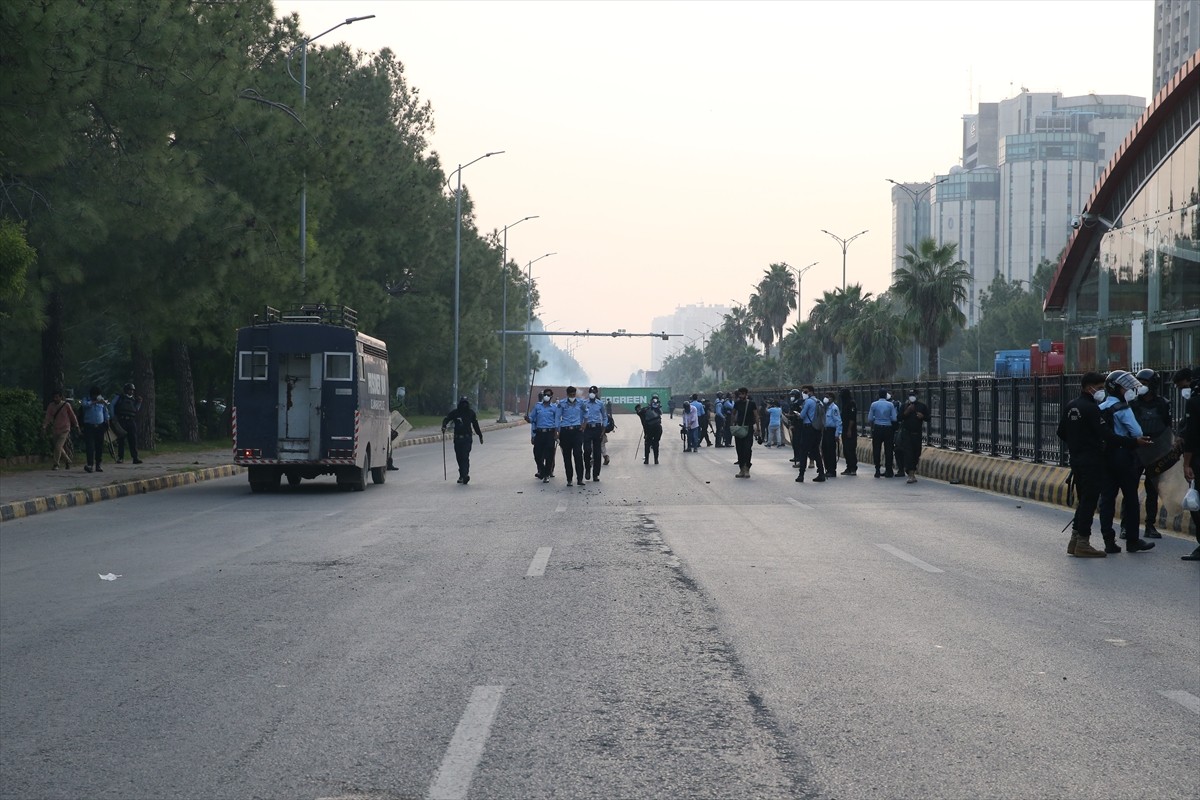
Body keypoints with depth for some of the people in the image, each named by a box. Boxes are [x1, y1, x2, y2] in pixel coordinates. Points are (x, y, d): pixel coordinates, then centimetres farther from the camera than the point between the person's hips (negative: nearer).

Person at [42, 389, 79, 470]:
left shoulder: (66, 405, -7)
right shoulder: (51, 406, 1)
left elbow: (72, 416, 3)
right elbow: (47, 417, -4)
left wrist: (76, 426, 10)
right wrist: (44, 427, -17)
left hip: (64, 430, -4)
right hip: (55, 430, 4)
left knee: (58, 446, -17)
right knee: (60, 448, 10)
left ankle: (56, 464, -8)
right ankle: (67, 460, 33)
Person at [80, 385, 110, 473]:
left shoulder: (102, 400, 11)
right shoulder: (86, 399, 1)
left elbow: (106, 411, 21)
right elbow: (85, 404, -23)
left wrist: (107, 421, 18)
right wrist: (96, 402, -29)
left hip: (100, 426, 3)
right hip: (89, 426, -3)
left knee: (99, 446, 4)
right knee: (90, 446, -12)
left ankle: (98, 465, 13)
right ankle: (90, 464, -18)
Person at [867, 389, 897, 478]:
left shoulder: (874, 405, -3)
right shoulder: (890, 405, -3)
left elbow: (870, 419, -2)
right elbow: (894, 418, -4)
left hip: (877, 428, 0)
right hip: (888, 428, 0)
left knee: (876, 450, 5)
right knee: (888, 450, 5)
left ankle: (877, 471, 4)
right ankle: (888, 471, 4)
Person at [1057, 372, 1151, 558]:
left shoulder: (1070, 407, 10)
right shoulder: (1091, 408, -17)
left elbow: (1061, 432, 18)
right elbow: (1108, 435, -21)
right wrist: (1134, 442, -19)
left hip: (1076, 459, 9)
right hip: (1092, 461, -9)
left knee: (1083, 500, 17)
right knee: (1089, 501, -4)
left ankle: (1075, 541, 18)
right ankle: (1083, 544, -3)